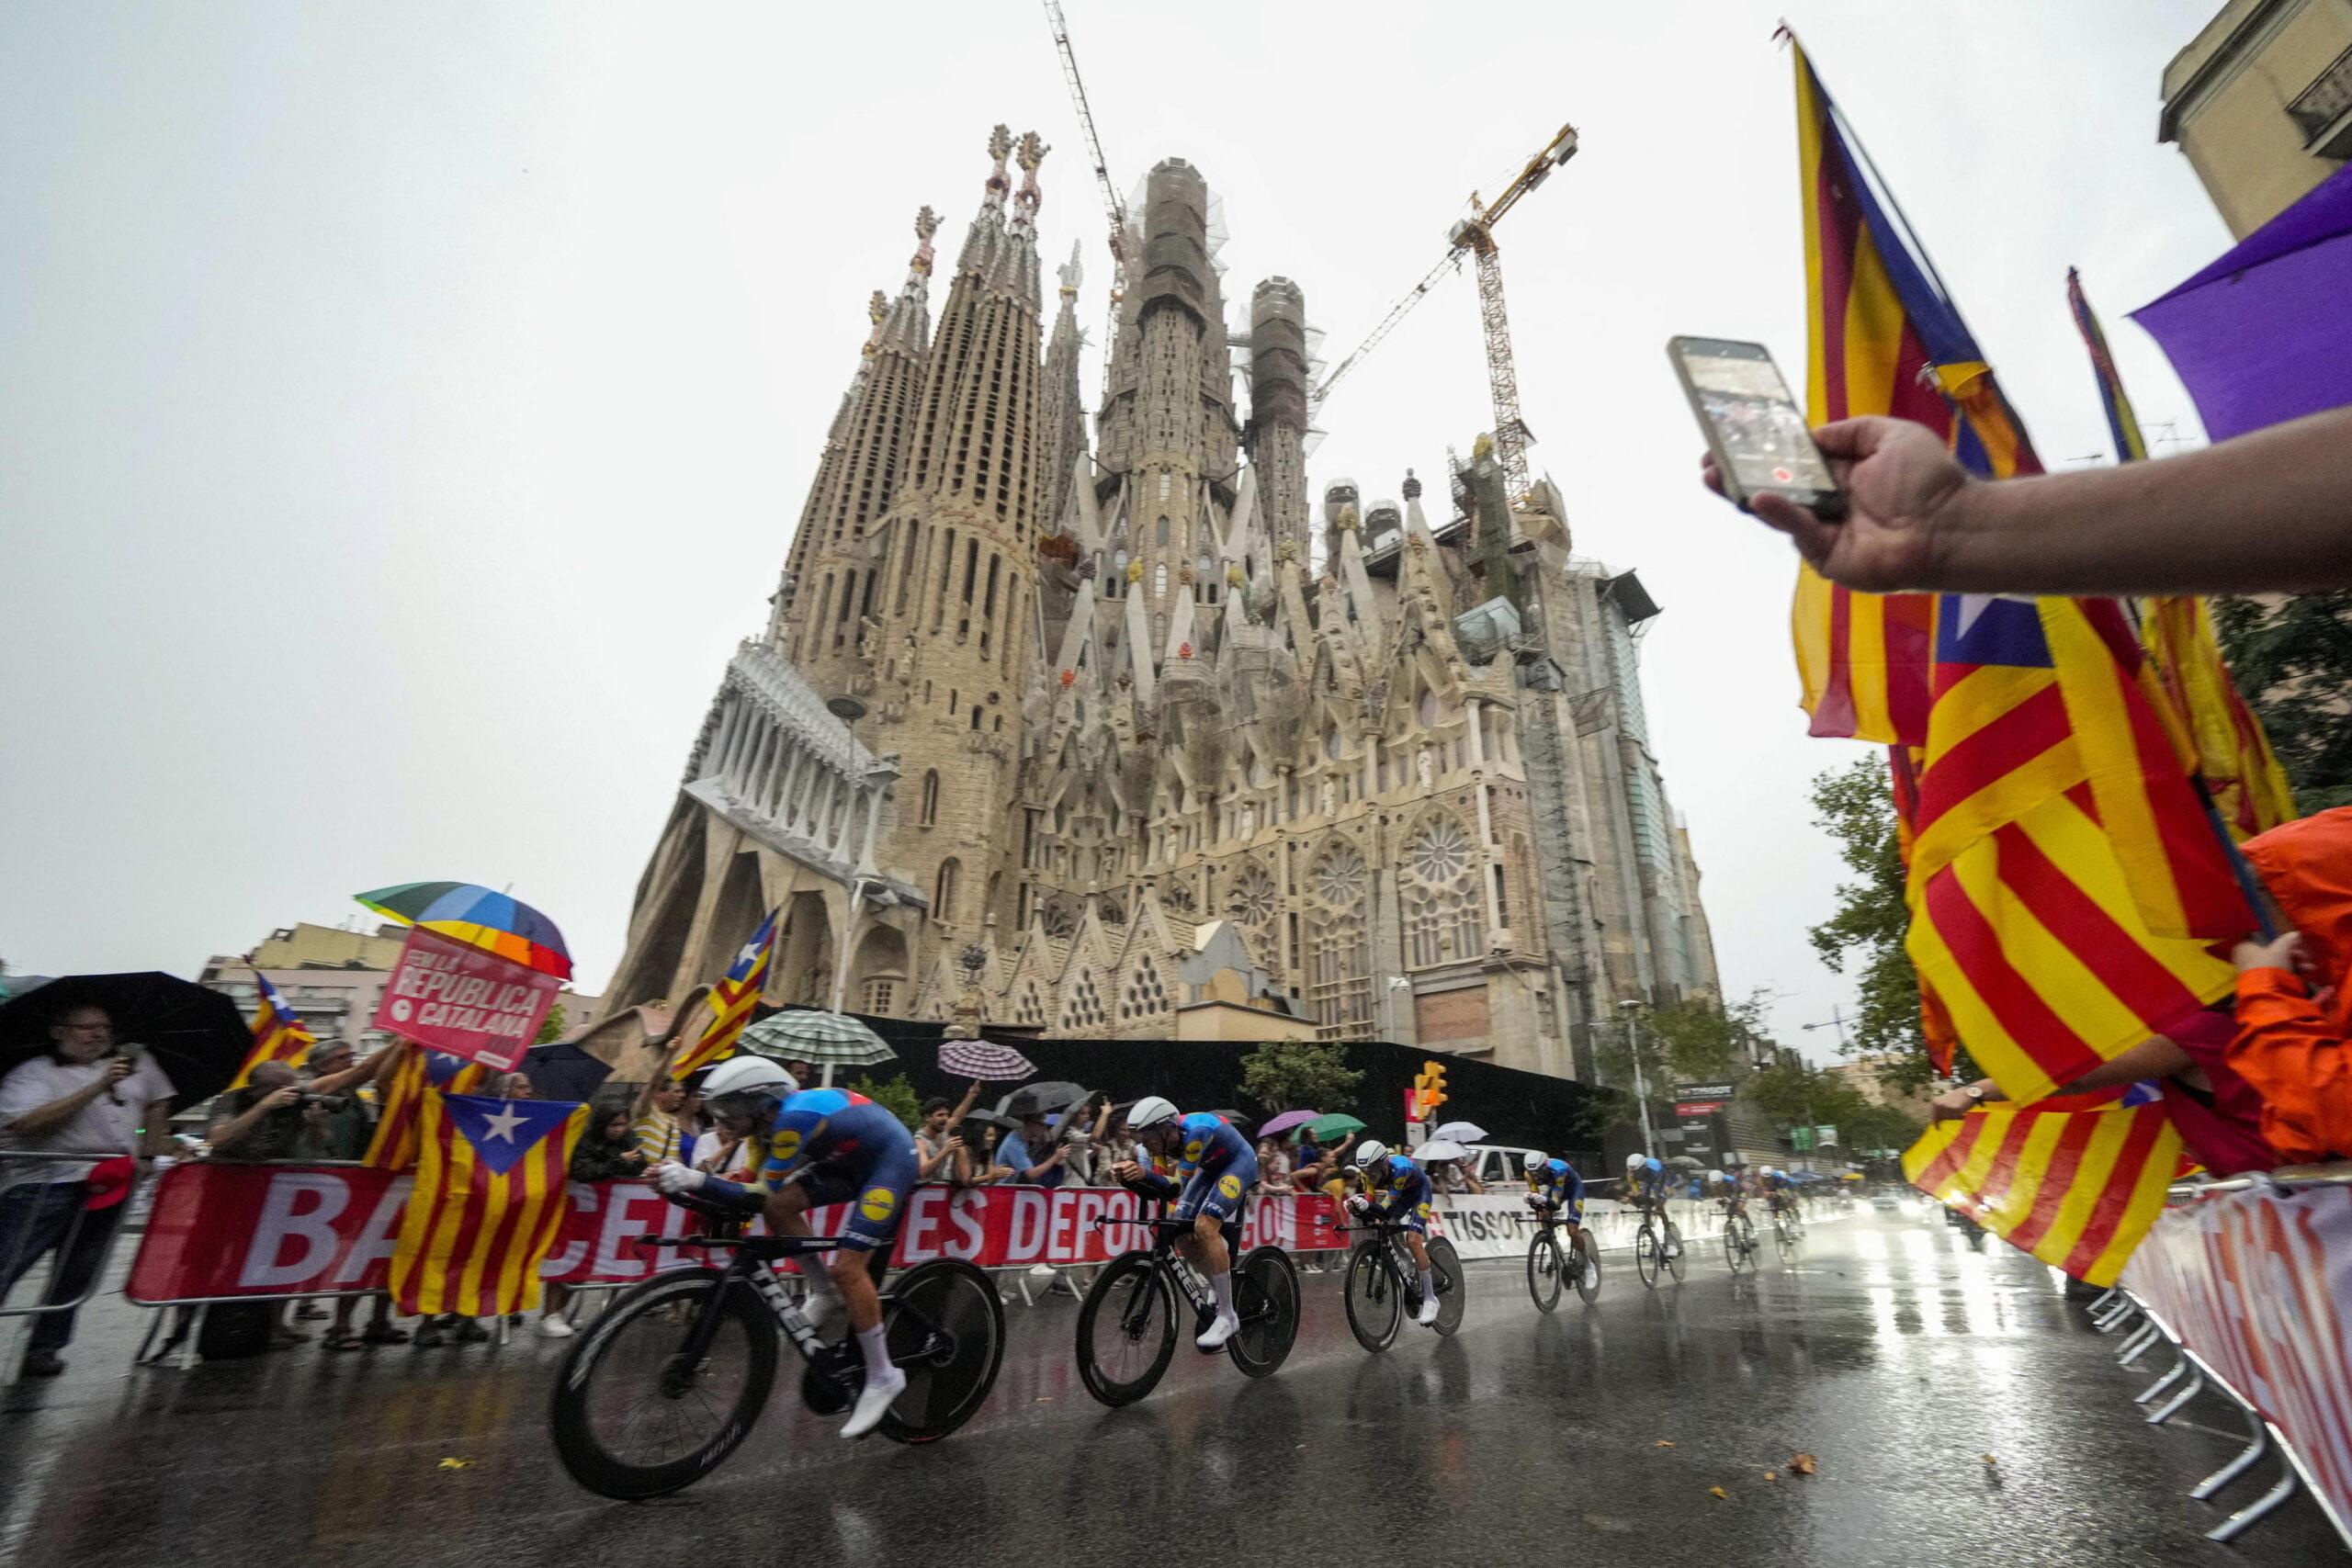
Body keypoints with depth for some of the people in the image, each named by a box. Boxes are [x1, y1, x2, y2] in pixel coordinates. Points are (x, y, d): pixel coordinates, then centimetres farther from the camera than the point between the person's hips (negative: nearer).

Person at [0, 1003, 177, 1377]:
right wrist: (99, 1087, -25)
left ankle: (44, 1348, 17)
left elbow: (157, 1104, 24)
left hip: (109, 1186, 4)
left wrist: (147, 1154, 18)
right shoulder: (32, 1073, -4)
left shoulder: (136, 1063, 11)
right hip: (44, 1185, -4)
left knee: (75, 1275, 7)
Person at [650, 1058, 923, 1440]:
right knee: (780, 1205, -4)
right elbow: (760, 1188, 2)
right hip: (854, 1160, 9)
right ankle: (825, 1293, 14)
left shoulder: (794, 1117, -27)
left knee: (846, 1267, -15)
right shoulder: (778, 1114, 0)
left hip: (891, 1162, -9)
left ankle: (883, 1377, 0)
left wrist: (694, 1179, -29)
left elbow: (760, 1194, -25)